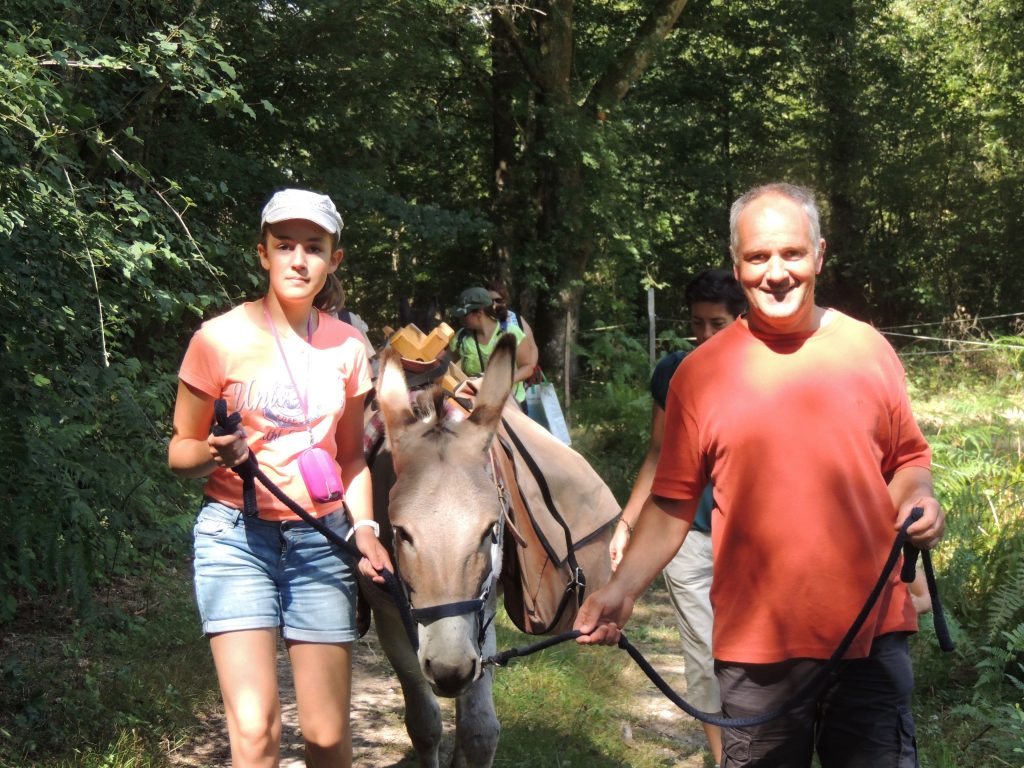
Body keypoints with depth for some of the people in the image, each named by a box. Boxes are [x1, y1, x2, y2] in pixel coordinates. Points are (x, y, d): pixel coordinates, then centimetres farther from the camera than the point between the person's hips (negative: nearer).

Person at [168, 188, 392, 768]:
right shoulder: (219, 339, -5)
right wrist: (215, 454, -20)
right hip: (238, 532, -3)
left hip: (323, 536, 3)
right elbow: (180, 450, 2)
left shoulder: (348, 347, 7)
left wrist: (364, 527, 0)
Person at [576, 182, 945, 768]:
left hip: (871, 634, 1)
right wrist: (622, 590, -8)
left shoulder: (868, 350, 3)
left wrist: (919, 498, -8)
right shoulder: (699, 374, 0)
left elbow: (907, 459, 14)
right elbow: (673, 504, 4)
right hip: (756, 646, 0)